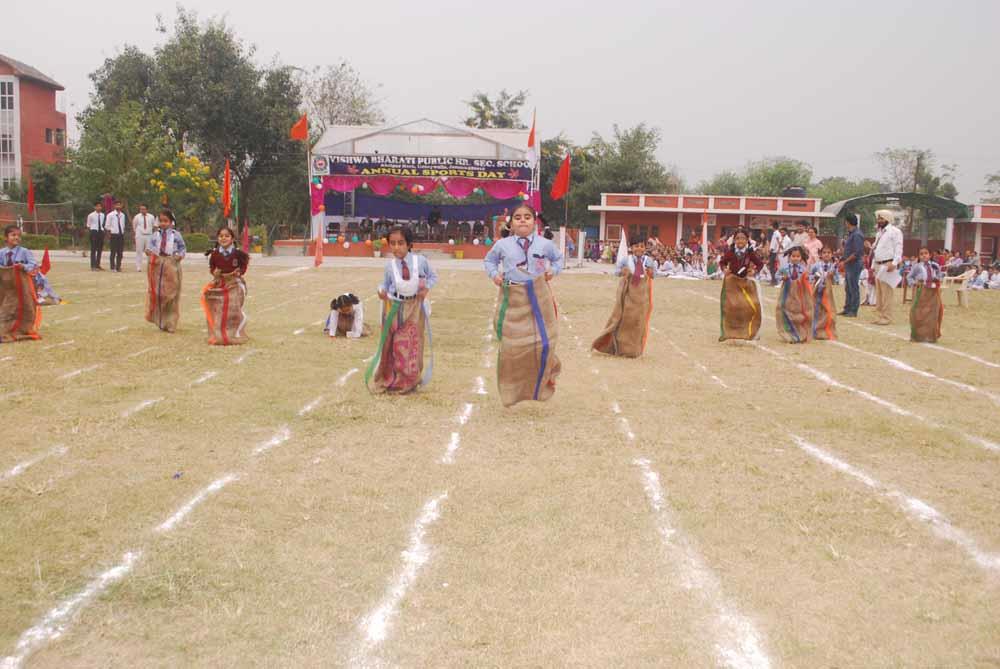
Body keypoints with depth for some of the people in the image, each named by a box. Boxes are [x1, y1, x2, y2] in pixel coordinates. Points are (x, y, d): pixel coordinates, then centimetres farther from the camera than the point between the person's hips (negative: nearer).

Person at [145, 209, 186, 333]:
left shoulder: (176, 235, 1)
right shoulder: (156, 234, 7)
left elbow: (183, 248, 5)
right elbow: (151, 247, 6)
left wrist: (180, 255, -15)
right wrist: (148, 251, -16)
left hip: (171, 265, -2)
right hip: (157, 264, 2)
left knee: (171, 294, 4)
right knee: (157, 293, 4)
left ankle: (170, 324, 15)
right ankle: (160, 321, 17)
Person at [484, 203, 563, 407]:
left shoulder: (544, 244, 1)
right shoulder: (502, 245, -1)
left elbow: (558, 258, 21)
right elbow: (489, 260, 18)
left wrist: (553, 270, 2)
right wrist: (494, 274, 0)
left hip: (538, 296, 0)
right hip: (513, 298, 0)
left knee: (543, 342, -2)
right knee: (511, 345, 3)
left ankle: (545, 375, 29)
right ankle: (511, 390, 19)